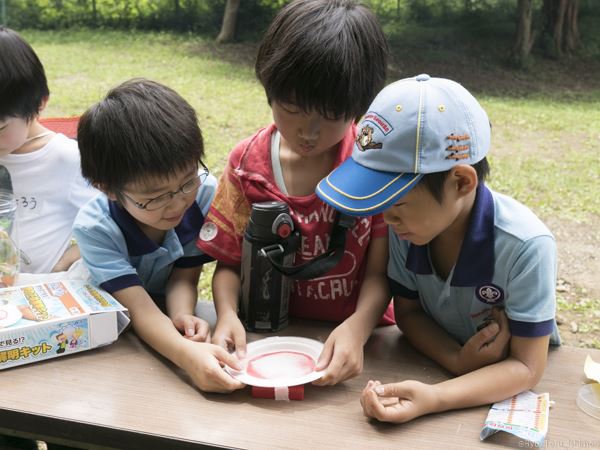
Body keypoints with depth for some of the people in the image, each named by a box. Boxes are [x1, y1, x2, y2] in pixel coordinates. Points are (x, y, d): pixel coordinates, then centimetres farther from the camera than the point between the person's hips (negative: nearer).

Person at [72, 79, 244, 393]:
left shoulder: (205, 193, -24)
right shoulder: (95, 228, -29)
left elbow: (184, 276, -16)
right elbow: (139, 308, -36)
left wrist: (181, 316, -39)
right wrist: (186, 354, -55)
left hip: (171, 306, 2)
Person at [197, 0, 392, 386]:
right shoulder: (248, 164, -3)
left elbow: (381, 270, -9)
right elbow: (229, 261, 1)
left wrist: (357, 328, -27)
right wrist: (228, 314, -18)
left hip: (357, 336, 0)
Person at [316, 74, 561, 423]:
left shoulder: (525, 247, -27)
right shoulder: (408, 224, -16)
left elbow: (525, 367, -22)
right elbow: (407, 310, -3)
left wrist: (433, 400, -36)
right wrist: (457, 360, -21)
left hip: (506, 386, -3)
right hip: (440, 363, 3)